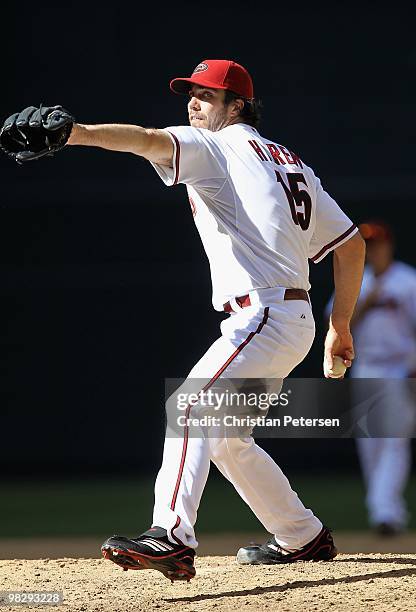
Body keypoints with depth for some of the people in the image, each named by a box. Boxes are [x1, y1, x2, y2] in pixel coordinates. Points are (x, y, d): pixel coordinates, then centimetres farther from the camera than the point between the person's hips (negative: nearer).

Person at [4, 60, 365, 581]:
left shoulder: (218, 146, -2)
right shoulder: (289, 163, 22)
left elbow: (151, 142, -23)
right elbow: (351, 241, 22)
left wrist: (74, 132, -39)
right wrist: (340, 326, 25)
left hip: (263, 314, -10)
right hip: (292, 319, 10)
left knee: (192, 406, -26)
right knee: (226, 437, 22)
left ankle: (172, 535, -45)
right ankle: (304, 538, 31)